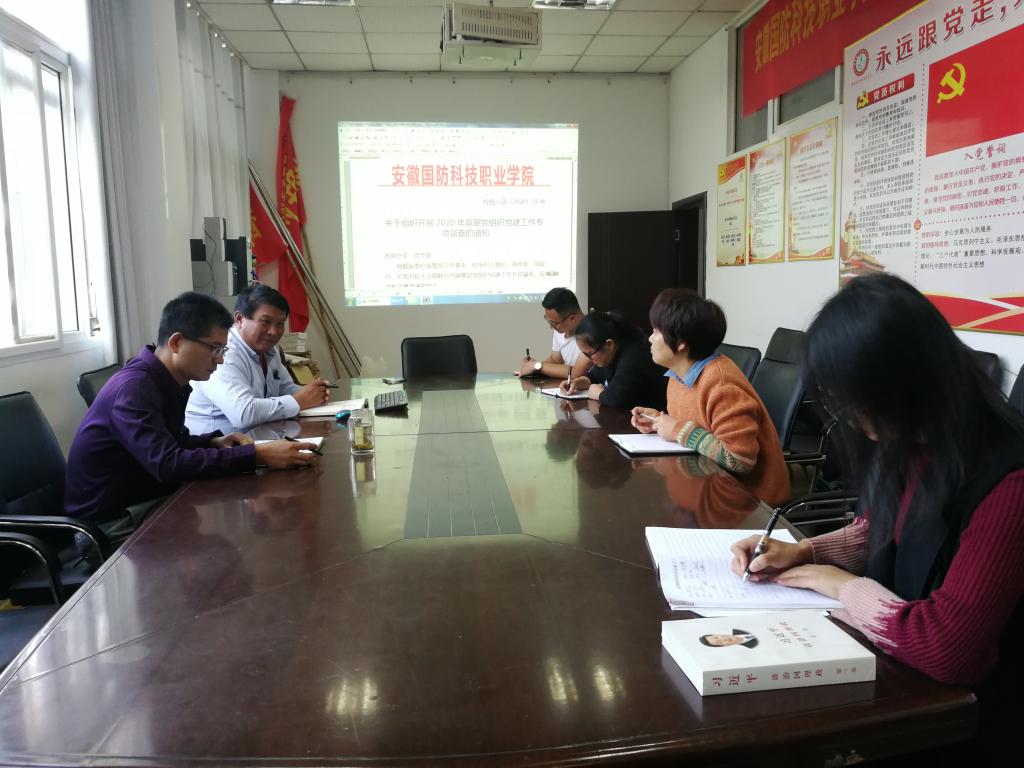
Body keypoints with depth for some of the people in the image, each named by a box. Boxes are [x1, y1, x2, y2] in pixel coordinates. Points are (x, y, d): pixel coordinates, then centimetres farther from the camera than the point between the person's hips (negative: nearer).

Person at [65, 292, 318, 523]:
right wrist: (256, 455, -35)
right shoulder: (134, 388, -23)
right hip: (107, 520, -8)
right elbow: (168, 464, -33)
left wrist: (214, 442, -2)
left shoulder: (168, 381, 3)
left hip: (141, 501, 8)